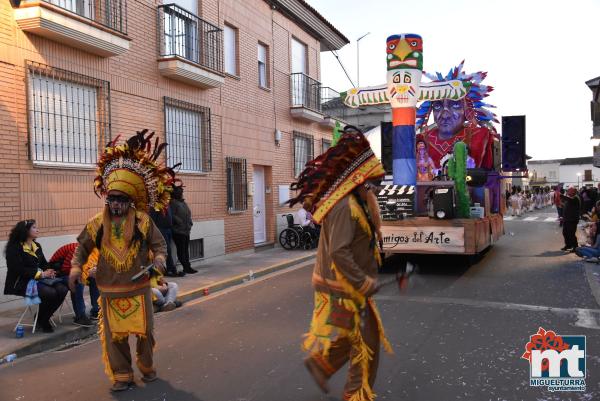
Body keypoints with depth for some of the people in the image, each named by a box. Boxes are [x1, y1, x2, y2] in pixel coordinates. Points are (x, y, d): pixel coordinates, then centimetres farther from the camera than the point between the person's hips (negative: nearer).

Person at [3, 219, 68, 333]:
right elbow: (18, 269, -19)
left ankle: (44, 317, 1)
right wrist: (41, 274, -22)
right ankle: (41, 320, -4)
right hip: (22, 282, -7)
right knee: (50, 293, -31)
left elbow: (44, 263, 17)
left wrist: (49, 272, -7)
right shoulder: (14, 248, -9)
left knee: (62, 289, -19)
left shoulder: (37, 246, 15)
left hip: (40, 278, 7)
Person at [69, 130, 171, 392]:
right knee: (114, 334, 8)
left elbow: (159, 244, -2)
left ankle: (147, 367, 32)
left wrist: (159, 259, -21)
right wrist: (76, 268, -6)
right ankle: (121, 376, 23)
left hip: (138, 288, -1)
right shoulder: (97, 223, -1)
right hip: (110, 290, 1)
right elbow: (83, 247, 8)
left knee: (144, 330, 10)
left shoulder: (143, 221, -7)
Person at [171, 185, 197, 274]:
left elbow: (188, 214, 24)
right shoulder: (173, 203, -10)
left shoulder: (183, 202, 18)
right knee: (181, 250, -3)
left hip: (186, 230, 8)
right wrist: (181, 222, -16)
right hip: (178, 231, -8)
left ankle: (187, 267, 16)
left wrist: (190, 223, 11)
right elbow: (172, 216, -19)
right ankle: (186, 267, -1)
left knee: (186, 249, 12)